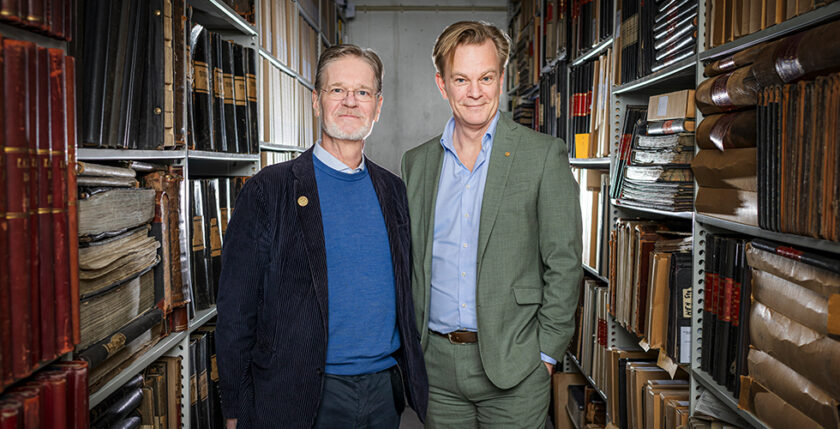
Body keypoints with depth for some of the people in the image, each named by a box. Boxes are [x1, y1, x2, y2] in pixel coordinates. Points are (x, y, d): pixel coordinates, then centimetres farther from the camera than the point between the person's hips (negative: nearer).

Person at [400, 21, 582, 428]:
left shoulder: (545, 155, -6)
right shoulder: (417, 162, 6)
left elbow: (564, 263, -5)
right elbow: (412, 263, 11)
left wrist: (546, 352, -7)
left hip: (511, 364, -3)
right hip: (436, 363, 3)